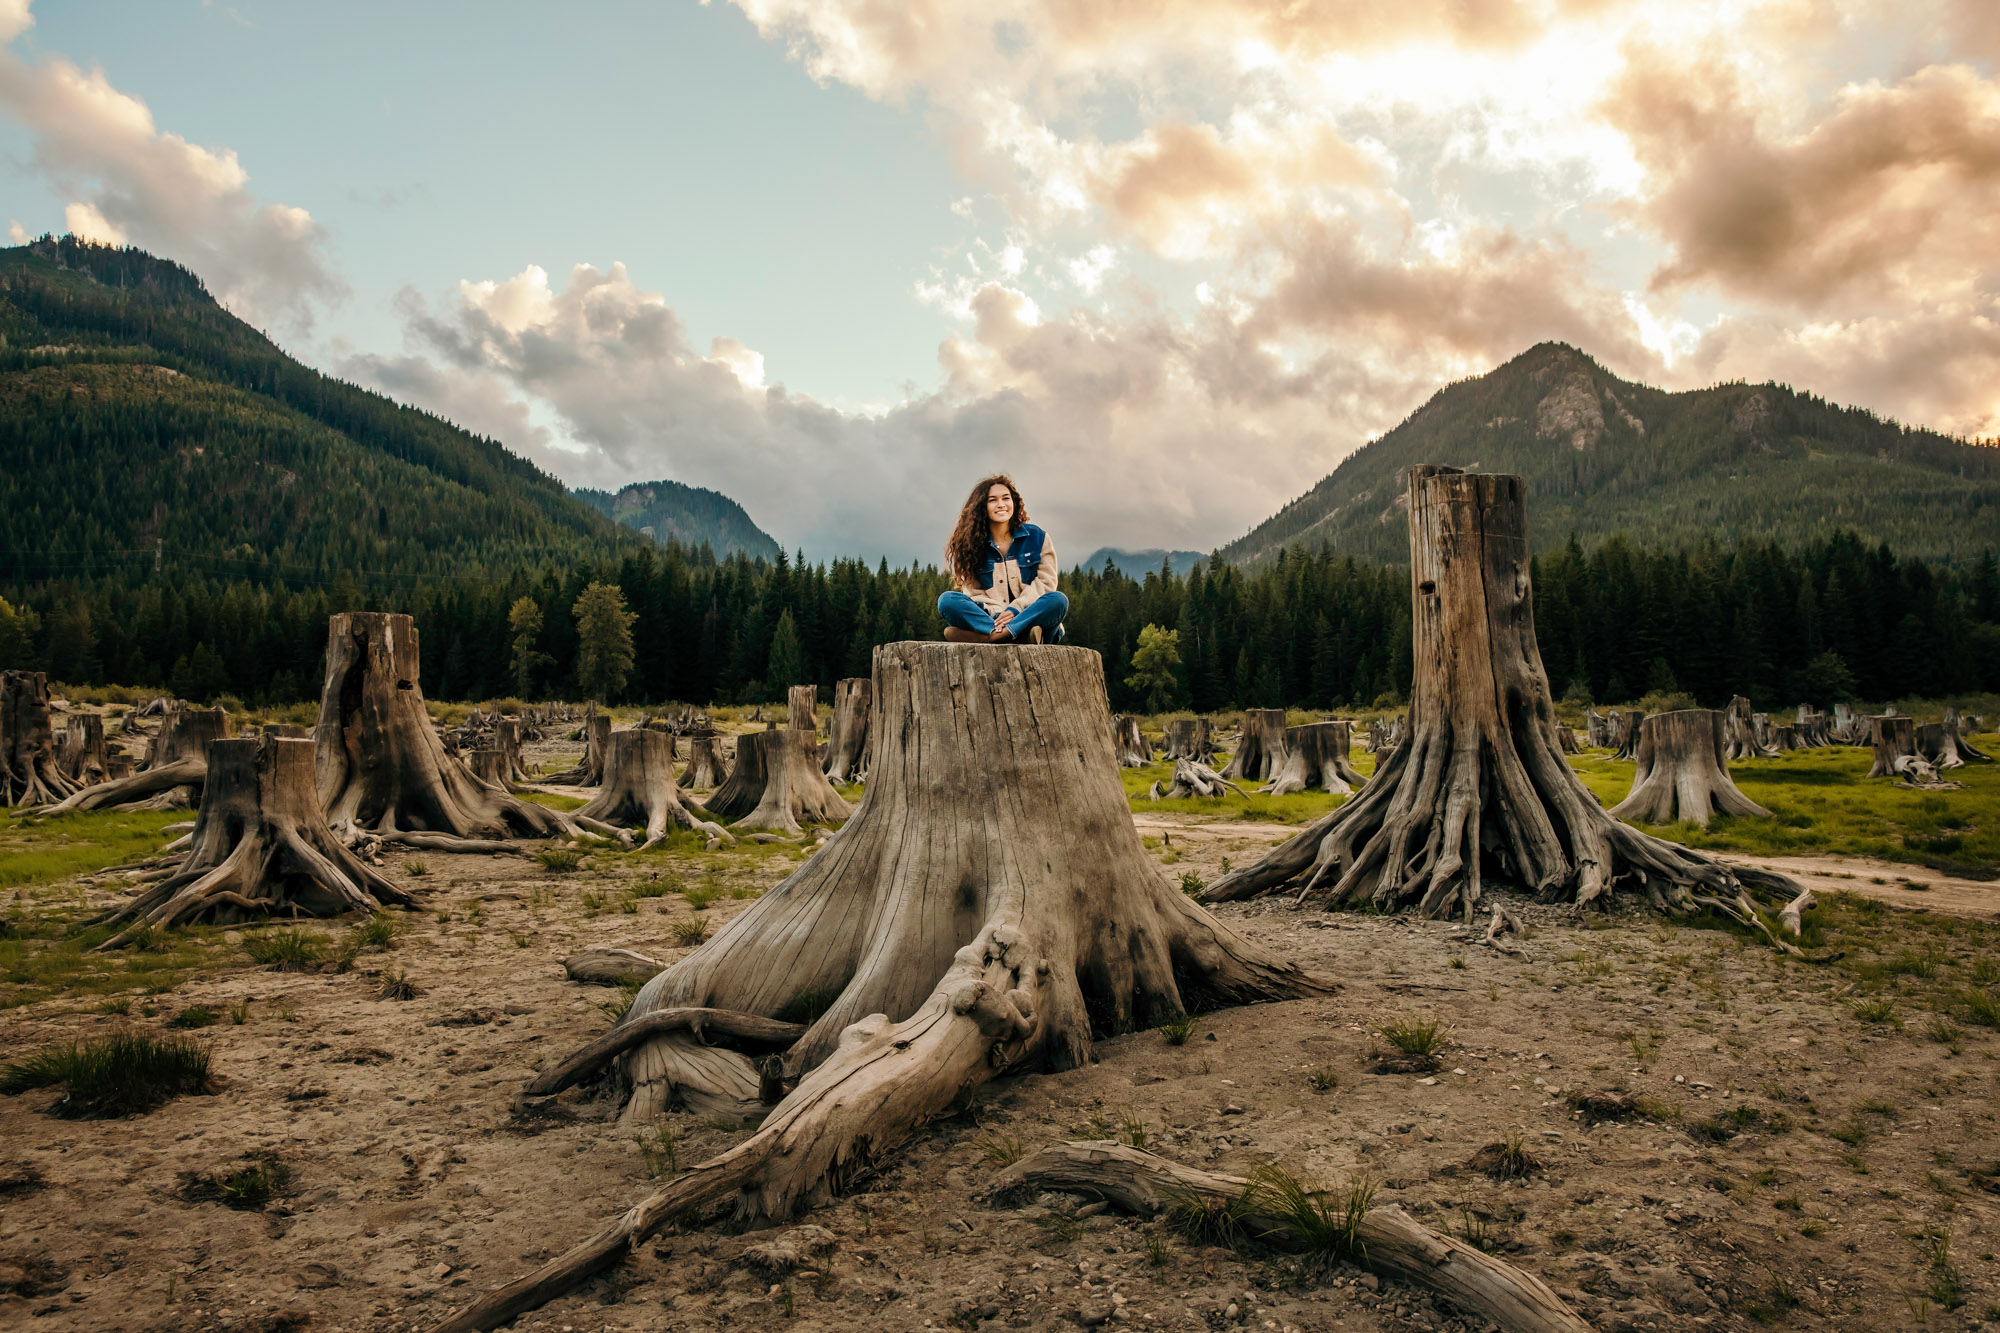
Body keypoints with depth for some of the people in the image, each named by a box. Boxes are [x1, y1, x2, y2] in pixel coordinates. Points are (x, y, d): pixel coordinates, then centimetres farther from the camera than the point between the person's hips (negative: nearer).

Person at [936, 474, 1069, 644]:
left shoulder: (1037, 537, 10)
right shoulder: (973, 544, 11)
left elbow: (1045, 582, 4)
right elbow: (972, 591, 4)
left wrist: (1015, 609, -12)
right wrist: (997, 614, -15)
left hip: (1028, 616, 0)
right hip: (988, 616, 0)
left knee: (1058, 600, -31)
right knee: (947, 600, -25)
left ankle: (986, 636, -41)